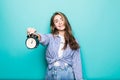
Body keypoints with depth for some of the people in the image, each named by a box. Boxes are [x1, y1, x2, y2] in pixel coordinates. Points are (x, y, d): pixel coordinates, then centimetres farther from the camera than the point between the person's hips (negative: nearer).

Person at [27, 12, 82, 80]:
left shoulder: (73, 41, 8)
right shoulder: (51, 37, 4)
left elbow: (76, 61, 4)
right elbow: (44, 38, -20)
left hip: (67, 74, 1)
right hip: (52, 73, 0)